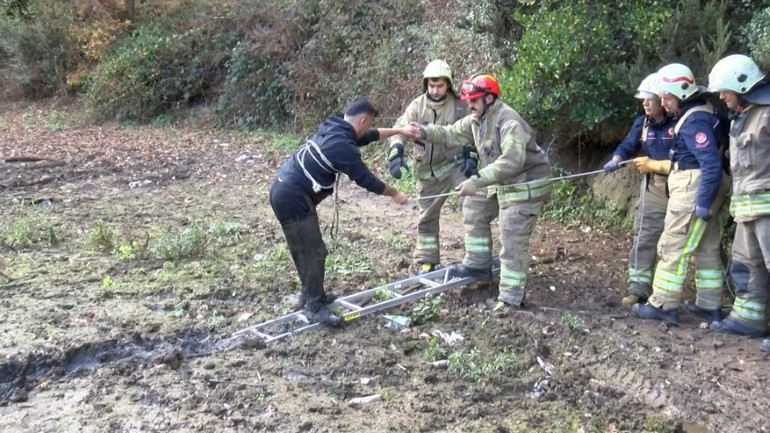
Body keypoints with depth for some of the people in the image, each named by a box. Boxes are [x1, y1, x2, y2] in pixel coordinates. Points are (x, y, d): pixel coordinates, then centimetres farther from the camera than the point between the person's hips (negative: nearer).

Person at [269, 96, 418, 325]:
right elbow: (366, 180, -10)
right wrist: (394, 194, 5)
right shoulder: (342, 146, -19)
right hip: (293, 199, -10)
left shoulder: (333, 129, 10)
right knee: (313, 252, -4)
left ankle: (310, 294, 34)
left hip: (285, 192, 10)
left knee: (304, 249, 21)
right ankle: (315, 307, 5)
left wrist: (398, 130, 31)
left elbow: (368, 136, 27)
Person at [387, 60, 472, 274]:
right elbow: (400, 129, -9)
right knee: (428, 216, 12)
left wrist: (471, 156, -13)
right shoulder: (417, 106, -3)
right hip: (428, 170, 2)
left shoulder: (460, 106, -6)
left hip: (455, 164, -2)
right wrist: (395, 152, -26)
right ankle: (426, 261, 25)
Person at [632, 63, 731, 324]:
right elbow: (711, 160, 17)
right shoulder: (704, 113, 13)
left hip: (694, 191, -10)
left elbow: (712, 163, -24)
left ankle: (663, 305, 2)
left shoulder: (694, 121, -18)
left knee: (673, 248, -4)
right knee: (707, 250, 14)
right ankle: (710, 306, 22)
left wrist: (703, 203, -24)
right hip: (704, 191, 10)